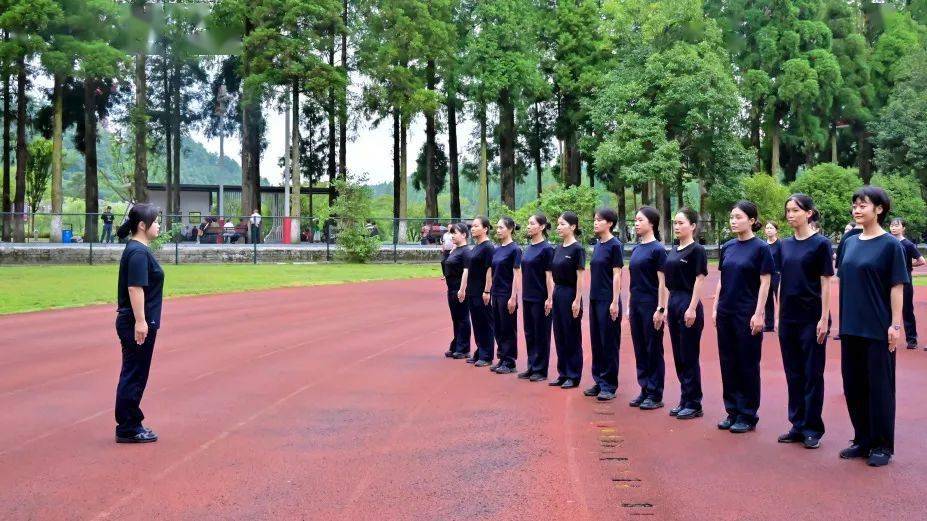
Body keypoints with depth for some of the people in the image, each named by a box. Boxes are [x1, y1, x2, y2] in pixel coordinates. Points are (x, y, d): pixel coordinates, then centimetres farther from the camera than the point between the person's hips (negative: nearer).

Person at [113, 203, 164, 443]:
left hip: (133, 323, 10)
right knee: (134, 376, -2)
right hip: (138, 325, -10)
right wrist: (140, 321, -25)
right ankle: (127, 429, 5)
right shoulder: (138, 252, -17)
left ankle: (130, 425, 24)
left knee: (133, 375, 15)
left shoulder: (136, 250, 14)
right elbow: (135, 288, -23)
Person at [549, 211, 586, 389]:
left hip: (570, 295, -8)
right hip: (557, 294, 8)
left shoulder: (577, 249, -12)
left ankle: (574, 377, 6)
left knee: (572, 337, -1)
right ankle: (563, 374, 18)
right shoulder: (558, 249, 11)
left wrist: (577, 301, -17)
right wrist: (551, 298, 13)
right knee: (559, 336, 11)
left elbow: (580, 277, -14)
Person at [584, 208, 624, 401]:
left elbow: (616, 275, -13)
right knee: (596, 341, 11)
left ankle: (609, 386, 5)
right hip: (595, 299, 8)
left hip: (608, 300, -8)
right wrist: (592, 297, 16)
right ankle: (599, 382, 20)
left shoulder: (614, 245, -10)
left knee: (609, 343, -1)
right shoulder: (598, 244, 12)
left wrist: (615, 302, -17)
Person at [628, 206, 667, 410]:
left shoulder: (658, 249, -11)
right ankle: (645, 390, 19)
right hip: (636, 304, 8)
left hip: (650, 305, -8)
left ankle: (656, 395, 7)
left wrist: (660, 309, -16)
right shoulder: (636, 249, 11)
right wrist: (629, 306, 15)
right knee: (640, 349, 11)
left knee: (653, 350, 0)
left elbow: (662, 282, -13)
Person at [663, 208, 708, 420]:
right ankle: (684, 400, 19)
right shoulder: (673, 251, 13)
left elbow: (699, 280, -14)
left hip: (688, 303, -8)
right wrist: (667, 308, 14)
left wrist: (692, 309, -19)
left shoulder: (697, 250, -10)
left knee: (689, 357, -3)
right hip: (673, 302, 8)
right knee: (678, 356, 11)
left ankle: (694, 404, 5)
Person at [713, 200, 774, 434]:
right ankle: (732, 411, 19)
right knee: (728, 362, 10)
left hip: (747, 314, -6)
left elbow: (764, 283, -9)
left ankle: (748, 415, 10)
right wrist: (715, 308, 9)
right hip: (726, 313, 6)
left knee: (748, 364, 2)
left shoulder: (760, 248, -7)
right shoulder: (727, 247, 8)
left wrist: (759, 314, -14)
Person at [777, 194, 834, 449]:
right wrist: (777, 315, 10)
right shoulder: (785, 245, 9)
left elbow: (826, 283, -8)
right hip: (789, 318, 5)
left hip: (812, 318, -5)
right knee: (793, 373, 10)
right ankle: (797, 425, 19)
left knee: (812, 373, 2)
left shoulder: (820, 243, -7)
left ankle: (812, 428, 10)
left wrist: (824, 318, -12)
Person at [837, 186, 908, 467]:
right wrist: (842, 320, 12)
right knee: (853, 385, 10)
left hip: (878, 328, -6)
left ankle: (882, 446, 13)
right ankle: (862, 440, 22)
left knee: (879, 386, 2)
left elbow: (897, 286, -8)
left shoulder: (890, 245, -7)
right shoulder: (850, 243, 9)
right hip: (851, 327, 6)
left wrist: (895, 325, -12)